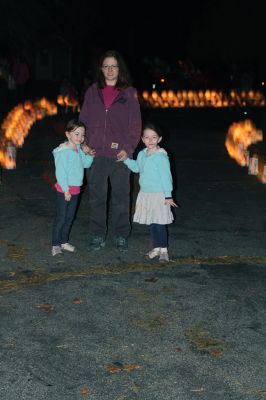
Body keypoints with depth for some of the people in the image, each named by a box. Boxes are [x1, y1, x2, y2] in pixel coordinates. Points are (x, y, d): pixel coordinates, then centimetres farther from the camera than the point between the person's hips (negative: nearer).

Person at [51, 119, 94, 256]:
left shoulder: (79, 149, 6)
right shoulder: (63, 152, -17)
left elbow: (86, 164, 17)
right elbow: (60, 172, -19)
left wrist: (89, 154, -3)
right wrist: (66, 190, -20)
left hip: (75, 189, 8)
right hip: (64, 189, -8)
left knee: (69, 217, 14)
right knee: (61, 218, -3)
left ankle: (64, 241, 25)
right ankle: (55, 245, 4)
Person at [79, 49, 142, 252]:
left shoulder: (129, 93, 2)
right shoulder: (92, 92, 7)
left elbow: (135, 124, 1)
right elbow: (84, 120, 11)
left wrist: (128, 148, -10)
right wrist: (84, 143, -2)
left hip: (120, 154, -2)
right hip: (96, 153, 2)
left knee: (121, 197, 6)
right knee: (96, 197, 7)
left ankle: (121, 236, 17)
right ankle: (98, 235, 19)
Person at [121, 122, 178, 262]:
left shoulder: (161, 157, -16)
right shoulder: (142, 154, 6)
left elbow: (166, 177, -15)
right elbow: (136, 167, 25)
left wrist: (168, 196, -15)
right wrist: (126, 159, 14)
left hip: (159, 195, -7)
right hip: (145, 194, 7)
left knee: (159, 223, -5)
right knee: (151, 222, 12)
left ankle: (164, 250, 6)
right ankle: (156, 247, 23)